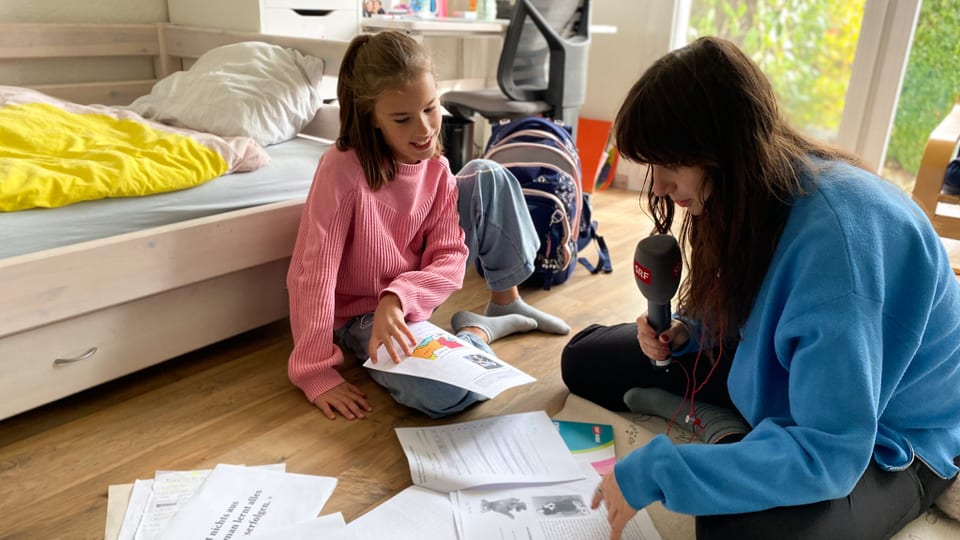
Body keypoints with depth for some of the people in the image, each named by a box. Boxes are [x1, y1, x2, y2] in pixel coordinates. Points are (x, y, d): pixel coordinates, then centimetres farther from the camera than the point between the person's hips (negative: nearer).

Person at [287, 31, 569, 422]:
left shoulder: (435, 167, -8)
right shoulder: (343, 169, -26)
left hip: (414, 296, 6)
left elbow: (449, 258, -12)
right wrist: (317, 373, -26)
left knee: (487, 177, -9)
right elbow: (313, 274, -26)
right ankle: (477, 331, -1)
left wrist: (399, 298, -31)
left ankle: (506, 304, 8)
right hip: (363, 315, -5)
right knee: (443, 393, -38)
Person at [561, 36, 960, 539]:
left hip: (883, 440, -7)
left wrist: (654, 472, -34)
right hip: (787, 374, 8)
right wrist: (689, 330, -12)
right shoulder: (756, 186, -9)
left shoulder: (837, 235, -34)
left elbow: (829, 452, -36)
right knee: (585, 358, 3)